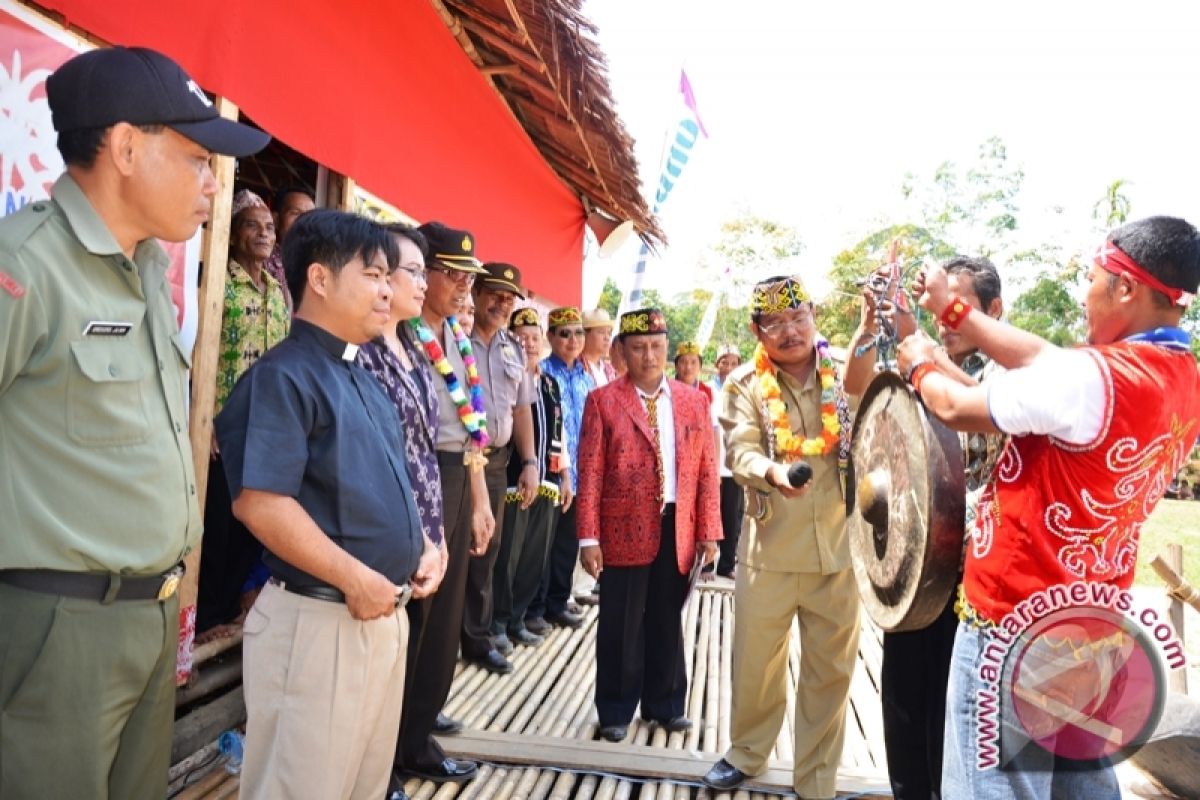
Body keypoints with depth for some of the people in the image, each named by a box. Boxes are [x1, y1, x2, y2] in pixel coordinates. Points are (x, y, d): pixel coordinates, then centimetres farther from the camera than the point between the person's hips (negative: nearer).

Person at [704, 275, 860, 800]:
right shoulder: (745, 386, -1)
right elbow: (740, 454, -12)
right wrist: (771, 470, -34)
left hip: (839, 546, 1)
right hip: (770, 548, 0)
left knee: (831, 667, 12)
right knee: (755, 660, 14)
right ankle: (746, 752, 41)